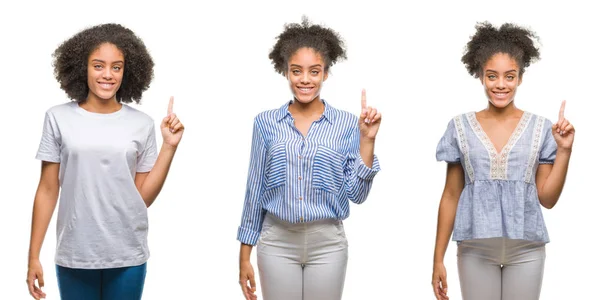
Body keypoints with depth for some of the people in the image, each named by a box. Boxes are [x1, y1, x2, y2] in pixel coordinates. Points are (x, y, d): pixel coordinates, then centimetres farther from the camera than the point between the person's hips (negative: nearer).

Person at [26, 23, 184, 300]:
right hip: (74, 256, -1)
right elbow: (47, 191, 1)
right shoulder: (59, 118, -2)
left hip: (128, 256, 1)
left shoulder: (142, 124, 1)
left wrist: (169, 146, -6)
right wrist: (34, 256, 0)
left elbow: (144, 197, 1)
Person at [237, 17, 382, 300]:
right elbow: (255, 190, 5)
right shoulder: (266, 122, 1)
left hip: (327, 244, 0)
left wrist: (367, 140, -12)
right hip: (277, 243, 0)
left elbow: (356, 194, -3)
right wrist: (244, 256, 4)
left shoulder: (347, 124, -1)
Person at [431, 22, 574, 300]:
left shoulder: (540, 128, 1)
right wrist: (438, 258, 3)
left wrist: (564, 150, -9)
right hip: (475, 249, 0)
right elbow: (451, 196, 4)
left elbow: (547, 199, 2)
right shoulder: (461, 127, 1)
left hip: (526, 249, 0)